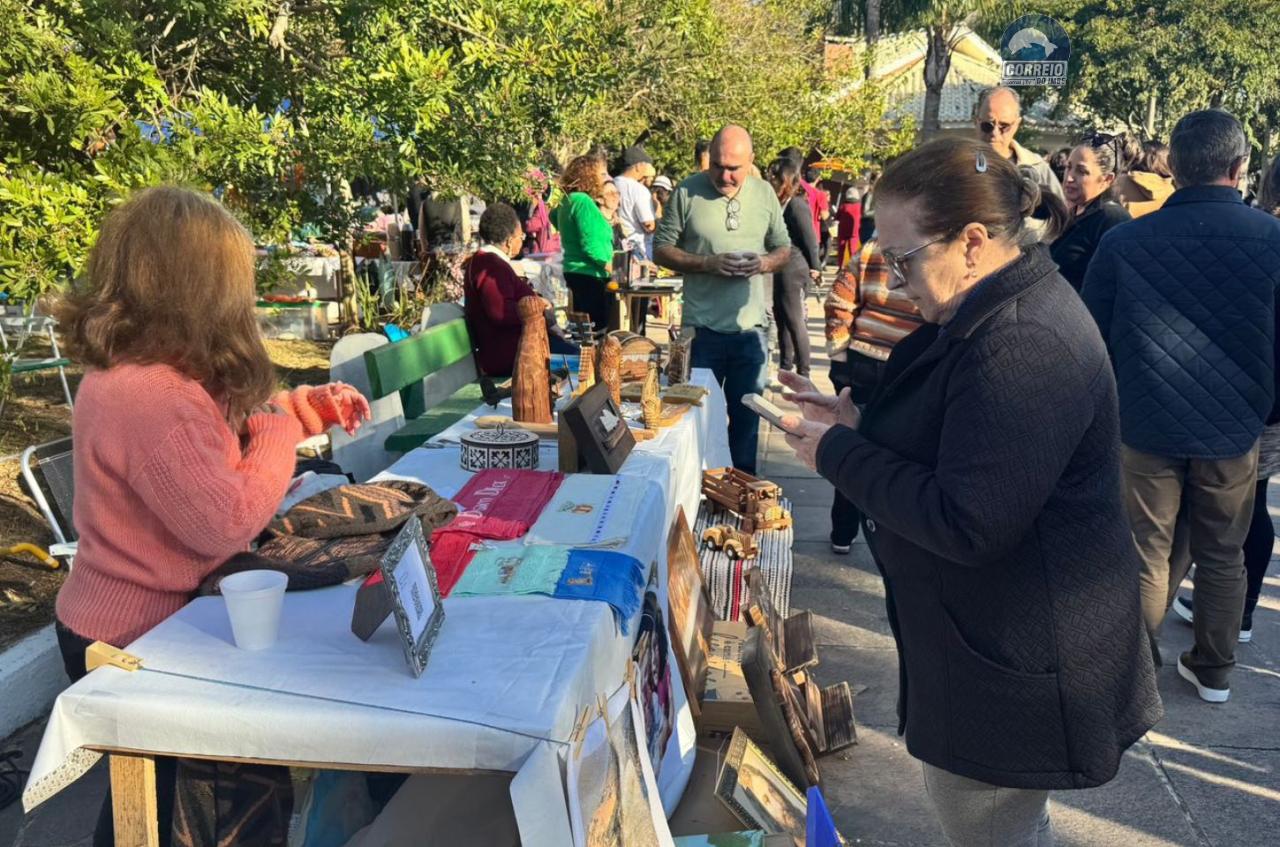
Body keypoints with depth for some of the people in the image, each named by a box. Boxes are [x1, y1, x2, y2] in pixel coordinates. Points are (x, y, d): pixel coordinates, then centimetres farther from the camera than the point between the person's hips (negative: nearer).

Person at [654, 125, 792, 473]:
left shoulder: (764, 193, 5)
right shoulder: (688, 192, -5)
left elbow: (784, 248, 12)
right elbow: (661, 250, -4)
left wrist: (766, 263, -11)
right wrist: (708, 264, -18)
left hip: (751, 327, 3)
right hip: (702, 327, -3)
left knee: (747, 414, 14)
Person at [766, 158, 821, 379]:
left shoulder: (796, 205, -15)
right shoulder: (779, 203, 11)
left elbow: (809, 238, -13)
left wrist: (814, 267, -8)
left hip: (793, 271, -9)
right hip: (780, 272, 9)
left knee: (795, 321, -5)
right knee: (782, 319, 15)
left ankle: (803, 371, 1)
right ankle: (785, 366, 25)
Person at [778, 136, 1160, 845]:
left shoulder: (1023, 348, -29)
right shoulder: (996, 311, 5)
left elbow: (966, 525, -30)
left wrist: (837, 454, -21)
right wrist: (858, 424, 1)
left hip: (1017, 670, -10)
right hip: (994, 633, 10)